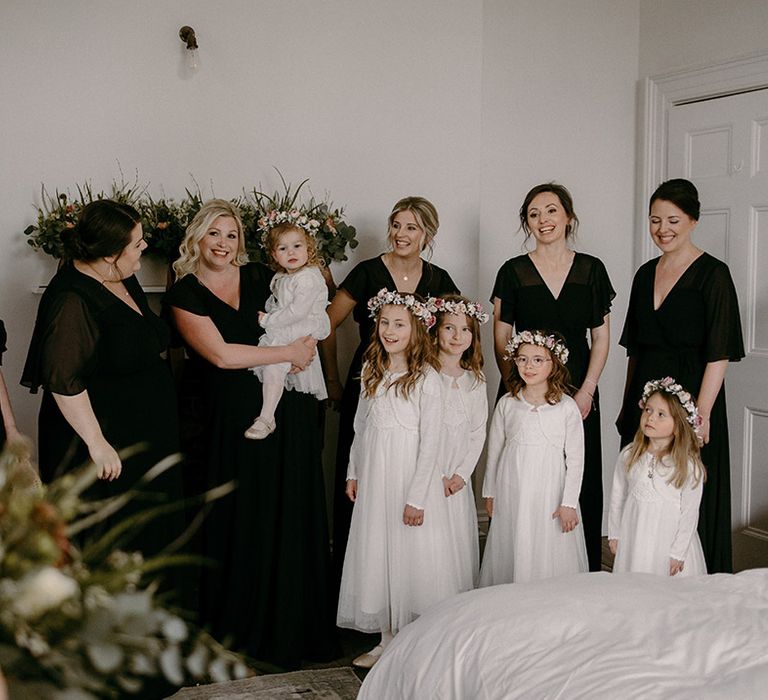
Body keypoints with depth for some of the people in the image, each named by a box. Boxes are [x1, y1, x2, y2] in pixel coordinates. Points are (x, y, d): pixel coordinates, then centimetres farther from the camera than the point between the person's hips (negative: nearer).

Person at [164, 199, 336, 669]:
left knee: (295, 518, 4)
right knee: (246, 520, 3)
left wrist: (306, 341, -4)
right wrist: (287, 353, -10)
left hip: (291, 410, 3)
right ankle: (248, 626, 20)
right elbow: (220, 354, -12)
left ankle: (299, 625, 16)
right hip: (237, 415, -3)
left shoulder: (262, 278, 9)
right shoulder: (185, 294, -1)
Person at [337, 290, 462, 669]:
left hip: (409, 475, -6)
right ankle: (387, 639, 22)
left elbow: (430, 443, -13)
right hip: (373, 477, 6)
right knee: (376, 555, 10)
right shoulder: (371, 371, 8)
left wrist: (417, 497, -15)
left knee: (411, 555, -1)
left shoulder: (426, 379, -11)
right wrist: (353, 472, 12)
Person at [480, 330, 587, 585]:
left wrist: (568, 503, -7)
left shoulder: (566, 406, -5)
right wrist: (490, 493, 13)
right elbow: (494, 450, 10)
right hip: (511, 493, 2)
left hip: (549, 495, -2)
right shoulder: (506, 404, 2)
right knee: (512, 552, 9)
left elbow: (575, 458, -4)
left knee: (549, 554, 2)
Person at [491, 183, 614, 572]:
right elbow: (501, 340, 1)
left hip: (578, 393, 1)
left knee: (581, 484, 3)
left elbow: (601, 336, 5)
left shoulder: (591, 269, 5)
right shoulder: (513, 272, 1)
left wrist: (587, 391, -5)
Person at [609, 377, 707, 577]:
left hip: (669, 541, -3)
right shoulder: (628, 455, -2)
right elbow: (617, 495, 7)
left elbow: (690, 513, -10)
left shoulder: (689, 465, -13)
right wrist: (614, 534, 9)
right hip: (633, 540, 3)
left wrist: (678, 553, -9)